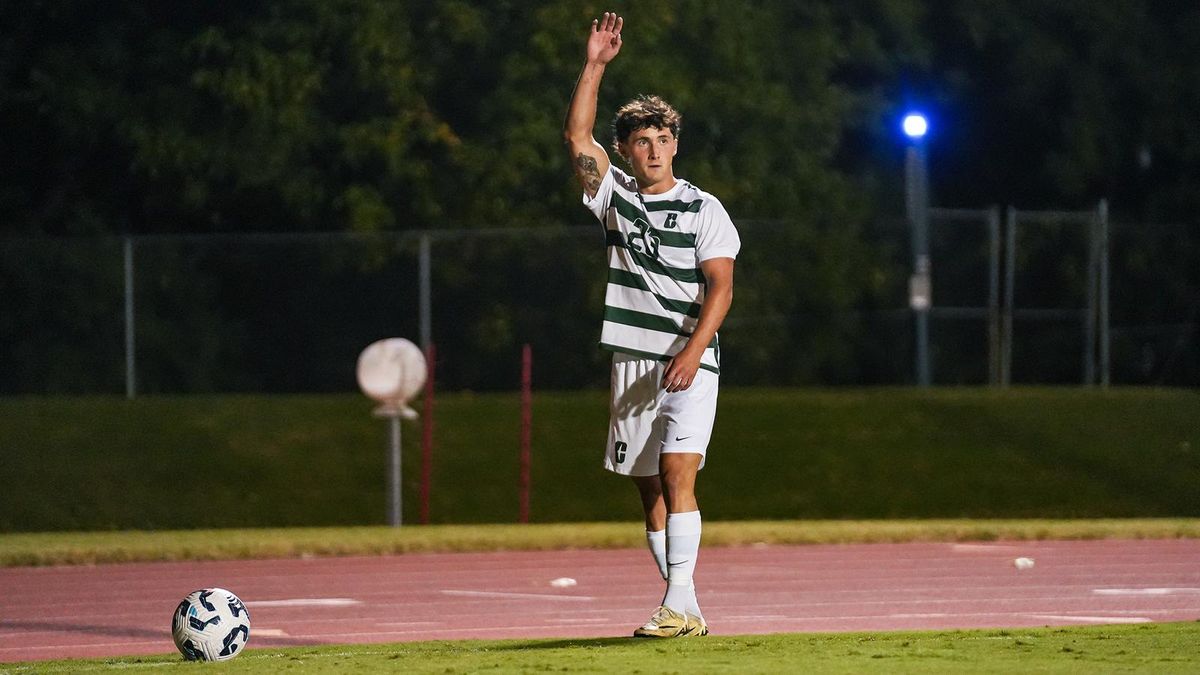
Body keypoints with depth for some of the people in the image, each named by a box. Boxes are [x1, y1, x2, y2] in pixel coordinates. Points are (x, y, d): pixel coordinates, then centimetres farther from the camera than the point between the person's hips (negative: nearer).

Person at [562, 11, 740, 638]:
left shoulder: (703, 208, 0)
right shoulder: (614, 194, 10)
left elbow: (720, 285, -6)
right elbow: (576, 137, 0)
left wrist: (693, 351, -18)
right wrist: (594, 65, -6)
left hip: (689, 363, -4)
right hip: (633, 363, 4)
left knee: (677, 473, -18)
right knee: (649, 489, 4)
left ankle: (679, 601, -24)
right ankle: (685, 612, 8)